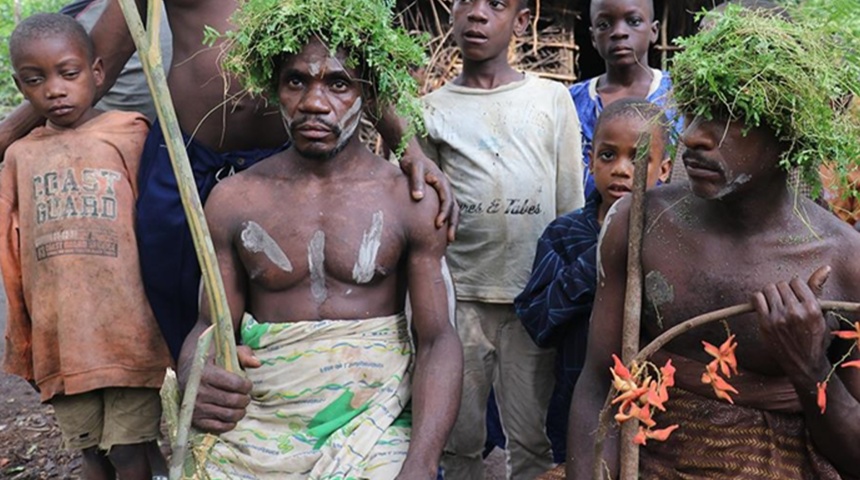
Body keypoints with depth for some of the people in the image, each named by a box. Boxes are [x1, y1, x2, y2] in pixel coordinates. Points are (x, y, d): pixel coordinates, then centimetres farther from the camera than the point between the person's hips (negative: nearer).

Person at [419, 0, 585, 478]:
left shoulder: (552, 98, 7)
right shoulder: (431, 110, 8)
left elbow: (572, 205, 7)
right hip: (459, 296, 1)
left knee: (532, 440, 7)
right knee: (459, 436, 9)